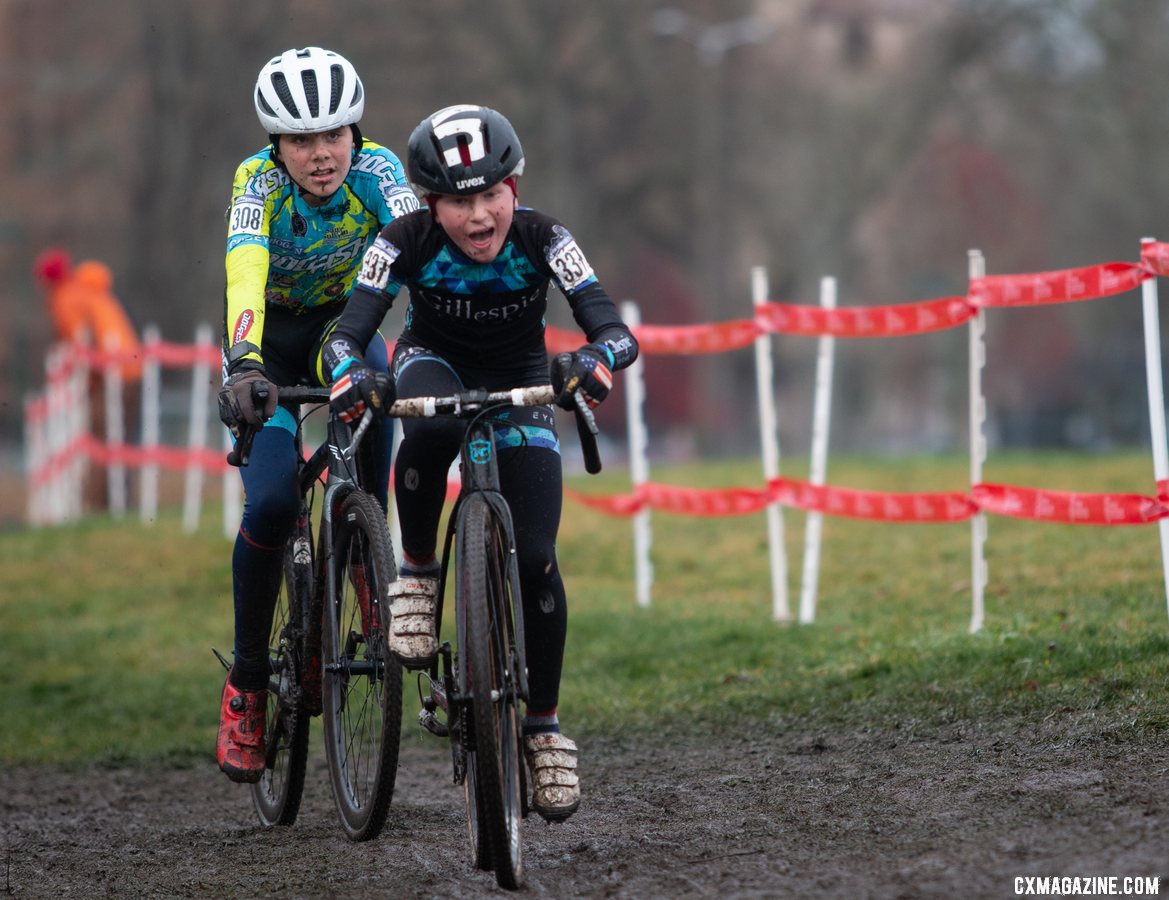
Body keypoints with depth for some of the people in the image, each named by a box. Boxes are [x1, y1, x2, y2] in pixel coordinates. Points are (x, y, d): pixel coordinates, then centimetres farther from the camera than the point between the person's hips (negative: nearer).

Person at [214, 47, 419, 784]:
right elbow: (245, 273, -43)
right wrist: (242, 366, -60)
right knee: (272, 505, -20)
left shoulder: (376, 170, -23)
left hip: (341, 324, 2)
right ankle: (247, 681, -3)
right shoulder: (259, 183, -27)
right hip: (267, 339, -2)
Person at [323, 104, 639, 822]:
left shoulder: (541, 239, -26)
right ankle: (417, 573, -15)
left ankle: (545, 726, 4)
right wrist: (349, 372, -55)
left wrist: (598, 359, -57)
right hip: (436, 362, 0)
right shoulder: (408, 241, -26)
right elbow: (349, 332, -32)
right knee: (432, 429, -40)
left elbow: (615, 330, -34)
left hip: (521, 385, 0)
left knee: (536, 557, -14)